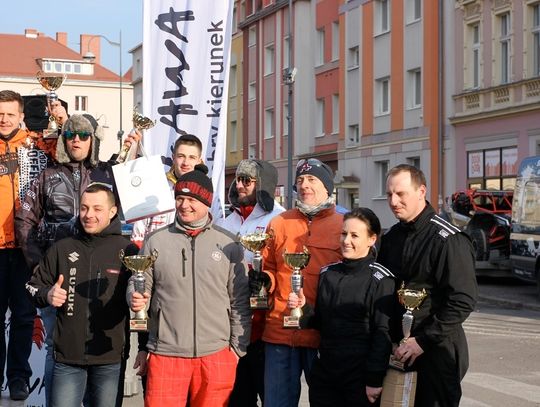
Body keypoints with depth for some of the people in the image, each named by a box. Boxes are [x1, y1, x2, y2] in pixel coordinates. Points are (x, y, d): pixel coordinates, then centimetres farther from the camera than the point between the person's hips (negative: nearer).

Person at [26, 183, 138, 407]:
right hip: (67, 357, 1)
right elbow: (34, 286, 12)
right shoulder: (61, 249, 5)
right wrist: (47, 295, -9)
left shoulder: (128, 251, -1)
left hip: (110, 359, -1)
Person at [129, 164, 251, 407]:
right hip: (165, 354, 0)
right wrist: (135, 298, -13)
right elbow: (137, 286, 9)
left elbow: (240, 302, 6)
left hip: (216, 356, 0)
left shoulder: (228, 245, 5)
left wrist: (237, 348, 3)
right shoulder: (155, 242, 5)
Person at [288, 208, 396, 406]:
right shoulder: (328, 273, 9)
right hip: (323, 375, 5)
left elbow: (382, 334, -9)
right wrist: (304, 308, -4)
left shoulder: (380, 279, -7)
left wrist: (375, 380, -12)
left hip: (360, 377, -5)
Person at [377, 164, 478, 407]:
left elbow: (463, 301, -19)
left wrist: (423, 341, -20)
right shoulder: (391, 237, 10)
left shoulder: (448, 240, -14)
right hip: (399, 350, 7)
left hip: (437, 351, -7)